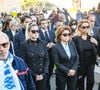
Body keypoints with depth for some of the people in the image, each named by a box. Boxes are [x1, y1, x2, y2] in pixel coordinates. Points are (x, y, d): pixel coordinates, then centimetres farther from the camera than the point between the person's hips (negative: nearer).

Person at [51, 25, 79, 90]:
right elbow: (57, 63, -13)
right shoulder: (55, 47, -10)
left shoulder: (72, 44, 4)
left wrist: (73, 69, -12)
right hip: (61, 74, -4)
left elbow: (77, 58, 2)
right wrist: (67, 71, -19)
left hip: (73, 73, 4)